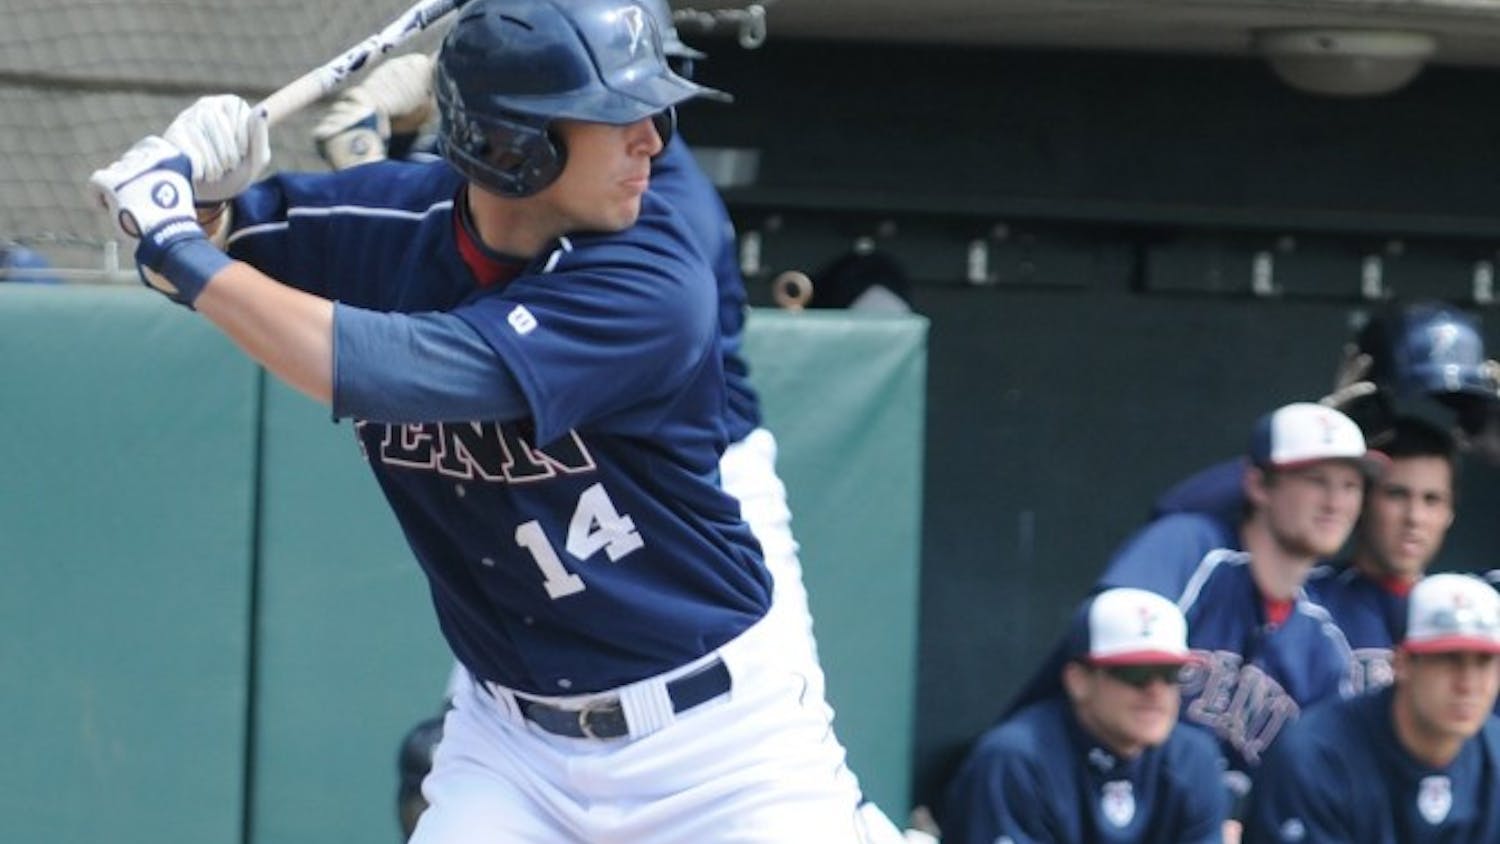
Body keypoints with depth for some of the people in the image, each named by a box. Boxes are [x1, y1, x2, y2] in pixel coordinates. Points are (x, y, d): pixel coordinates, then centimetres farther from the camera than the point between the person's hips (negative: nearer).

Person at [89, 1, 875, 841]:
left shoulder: (652, 282, -23)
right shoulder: (391, 220, -8)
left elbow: (382, 372, -33)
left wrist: (185, 254, -26)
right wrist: (199, 191, -17)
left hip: (721, 734, -3)